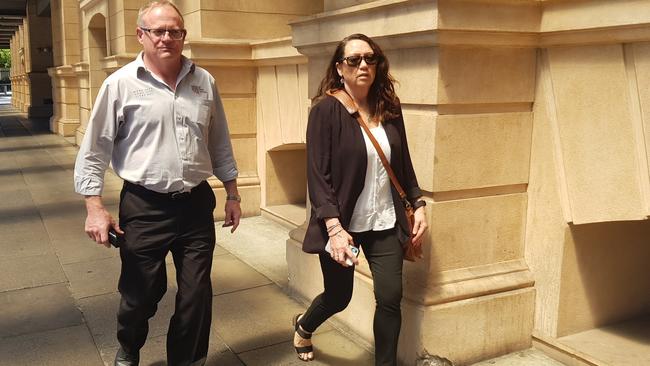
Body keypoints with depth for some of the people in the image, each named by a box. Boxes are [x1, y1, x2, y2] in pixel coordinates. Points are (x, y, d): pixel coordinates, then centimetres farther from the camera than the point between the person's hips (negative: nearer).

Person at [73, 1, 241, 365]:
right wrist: (95, 208, -9)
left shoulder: (204, 82, 5)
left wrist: (233, 195, 12)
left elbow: (220, 145, 13)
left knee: (197, 295, 9)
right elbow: (95, 151, -3)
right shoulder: (121, 84, -5)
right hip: (144, 207, -2)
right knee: (141, 293, 12)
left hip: (197, 204, 3)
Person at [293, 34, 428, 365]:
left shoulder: (389, 109, 3)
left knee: (390, 299, -1)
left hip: (385, 224, 4)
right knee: (338, 297, 13)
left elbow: (403, 164, 12)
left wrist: (418, 205, 7)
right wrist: (334, 227, -22)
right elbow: (317, 174, -16)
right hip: (342, 223, -4)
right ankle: (303, 326, 47)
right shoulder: (327, 110, -11)